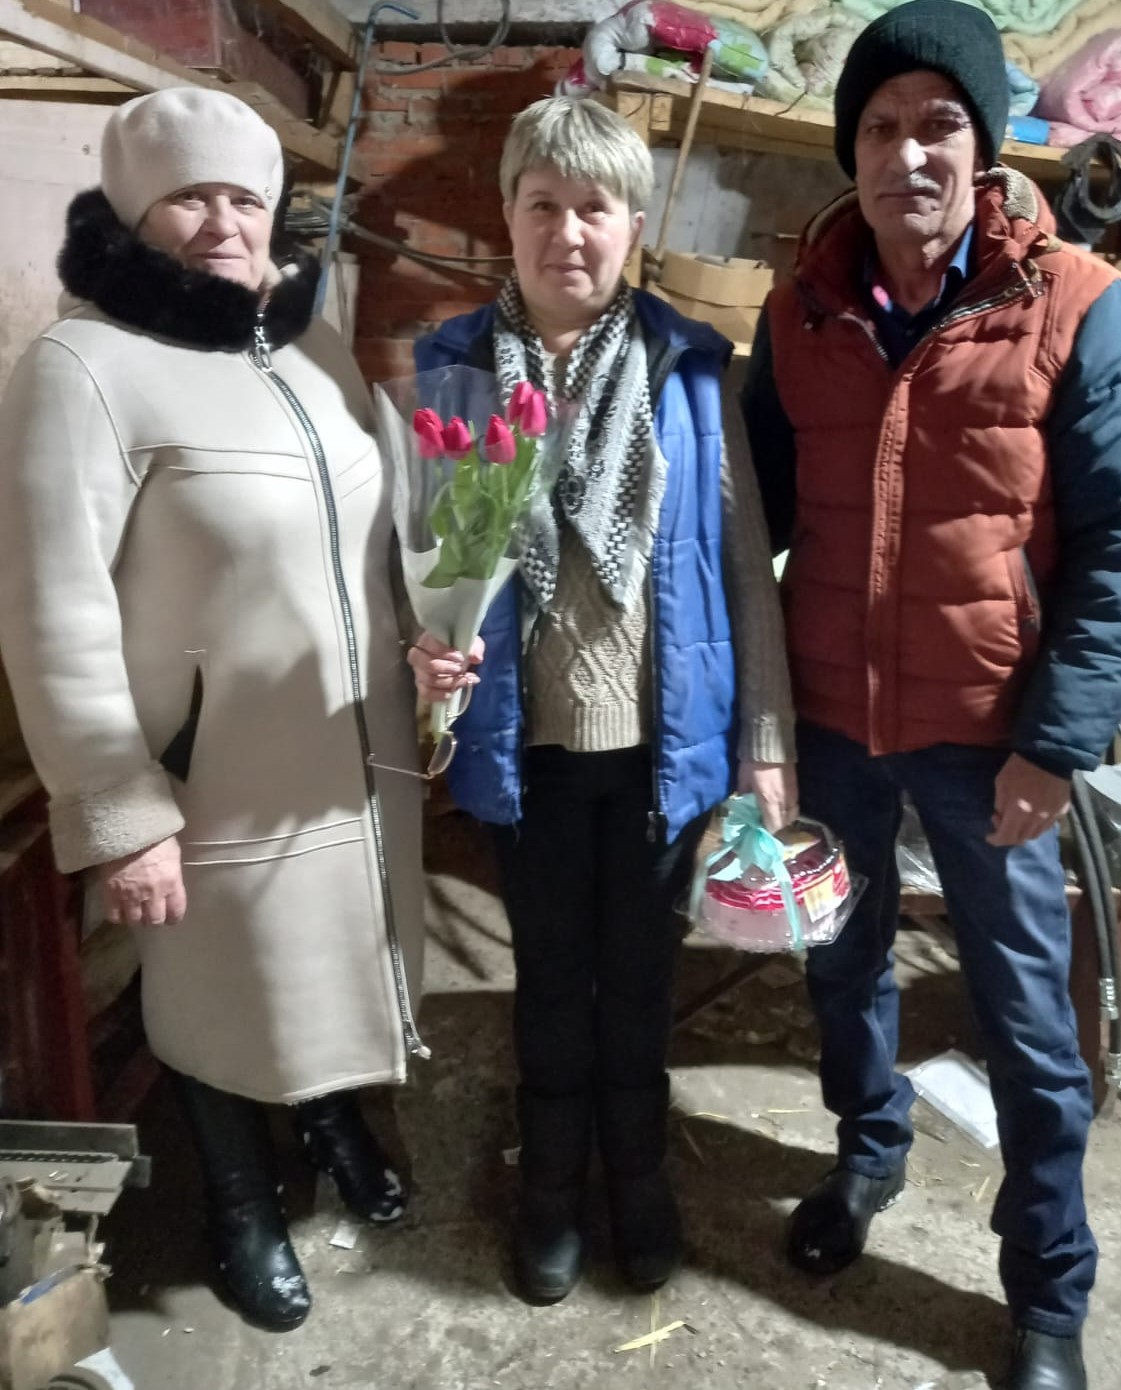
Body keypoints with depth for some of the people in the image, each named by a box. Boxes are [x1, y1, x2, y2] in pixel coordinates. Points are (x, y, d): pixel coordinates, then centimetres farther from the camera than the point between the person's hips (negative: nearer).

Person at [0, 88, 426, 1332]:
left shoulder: (314, 346, 7)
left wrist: (431, 659, 9)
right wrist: (117, 815, -17)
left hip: (363, 755, 6)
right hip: (227, 783, -5)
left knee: (342, 962, 23)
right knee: (232, 995, 14)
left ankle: (338, 1123, 53)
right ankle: (243, 1206, 42)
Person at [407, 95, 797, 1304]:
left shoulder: (691, 368, -5)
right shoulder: (452, 367, -4)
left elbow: (743, 562, -3)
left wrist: (765, 737, -4)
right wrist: (424, 644, -21)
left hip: (663, 738, 0)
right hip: (526, 740, 1)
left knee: (638, 971, 17)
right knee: (551, 975, 18)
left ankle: (638, 1174, 42)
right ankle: (551, 1187, 41)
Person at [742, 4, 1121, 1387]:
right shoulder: (800, 310, 1)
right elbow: (757, 506, 7)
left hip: (987, 730, -3)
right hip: (825, 714, 4)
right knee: (842, 955, 20)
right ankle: (868, 1148, 48)